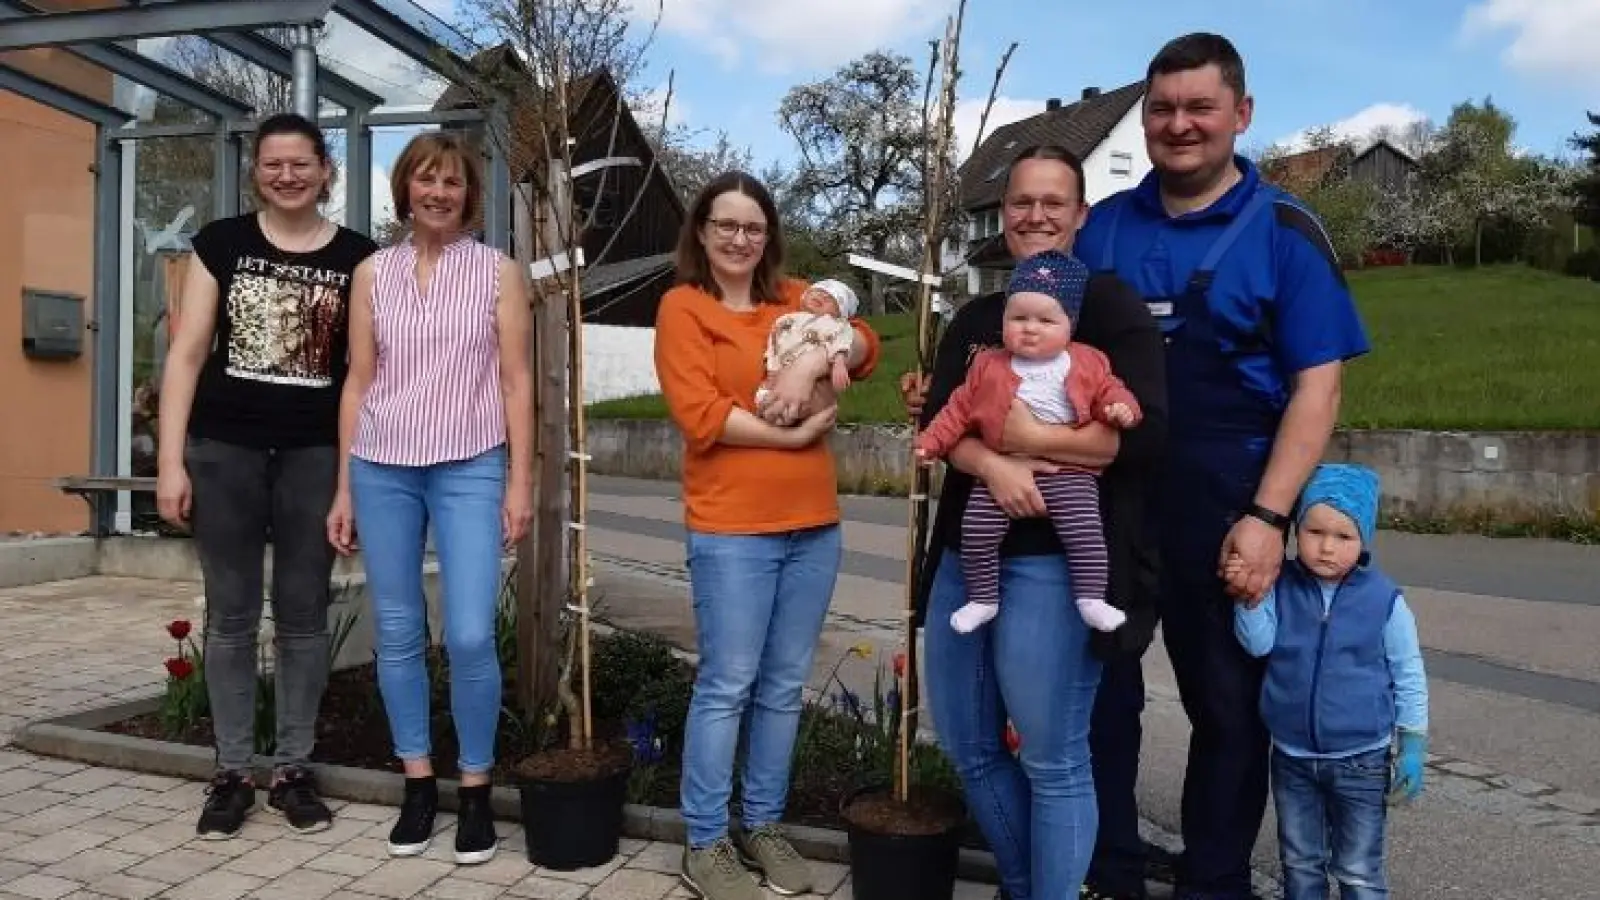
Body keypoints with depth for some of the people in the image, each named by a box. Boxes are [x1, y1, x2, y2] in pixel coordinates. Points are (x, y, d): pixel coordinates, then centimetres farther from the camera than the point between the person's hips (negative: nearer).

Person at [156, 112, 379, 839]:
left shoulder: (358, 258, 3)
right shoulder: (221, 243, 5)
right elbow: (187, 353, 2)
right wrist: (171, 461, -4)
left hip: (316, 455, 0)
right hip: (224, 450, 1)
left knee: (303, 614, 8)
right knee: (231, 615, 8)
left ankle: (294, 771, 21)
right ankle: (232, 773, 20)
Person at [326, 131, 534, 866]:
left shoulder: (498, 271, 3)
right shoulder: (373, 273, 9)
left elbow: (517, 382, 1)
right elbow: (358, 383, 9)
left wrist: (520, 482, -4)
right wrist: (344, 488, 7)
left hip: (469, 470, -2)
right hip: (382, 469, 3)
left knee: (470, 637, -9)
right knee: (397, 634, 7)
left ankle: (475, 787, 11)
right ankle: (418, 782, 23)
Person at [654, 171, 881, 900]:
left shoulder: (795, 300, 14)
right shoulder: (683, 306, -2)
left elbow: (865, 346, 3)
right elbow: (700, 414, -13)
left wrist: (814, 357, -15)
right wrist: (791, 434, -12)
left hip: (814, 526, 5)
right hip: (731, 530, -5)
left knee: (784, 686, 13)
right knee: (726, 686, 0)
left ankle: (764, 826, 27)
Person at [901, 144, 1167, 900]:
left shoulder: (1109, 306, -3)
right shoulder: (974, 320, 14)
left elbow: (1147, 435, -15)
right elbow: (939, 423, -1)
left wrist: (1025, 434, -16)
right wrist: (992, 464, -21)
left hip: (1056, 562, -6)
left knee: (1054, 761, 1)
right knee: (968, 747, 14)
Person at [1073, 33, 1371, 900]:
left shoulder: (1283, 230, -2)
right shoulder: (1104, 226, 7)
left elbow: (1316, 383, -7)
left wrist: (1266, 518, -15)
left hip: (1222, 506, -3)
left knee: (1227, 699, 9)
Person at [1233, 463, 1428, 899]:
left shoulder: (1384, 599, -9)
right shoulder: (1281, 587, -4)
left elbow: (1408, 676, -1)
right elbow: (1258, 643, -14)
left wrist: (1412, 746, -1)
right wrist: (1249, 598, -30)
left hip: (1361, 760, -2)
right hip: (1292, 757, 2)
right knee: (1300, 863, 17)